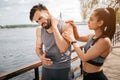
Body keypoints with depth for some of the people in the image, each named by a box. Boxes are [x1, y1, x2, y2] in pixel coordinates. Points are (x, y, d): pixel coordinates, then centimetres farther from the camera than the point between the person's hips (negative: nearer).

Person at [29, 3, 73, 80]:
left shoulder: (66, 25, -14)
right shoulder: (39, 30, -1)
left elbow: (63, 49, -25)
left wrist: (54, 26, -23)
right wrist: (41, 57, -11)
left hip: (63, 68, -3)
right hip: (46, 68, 3)